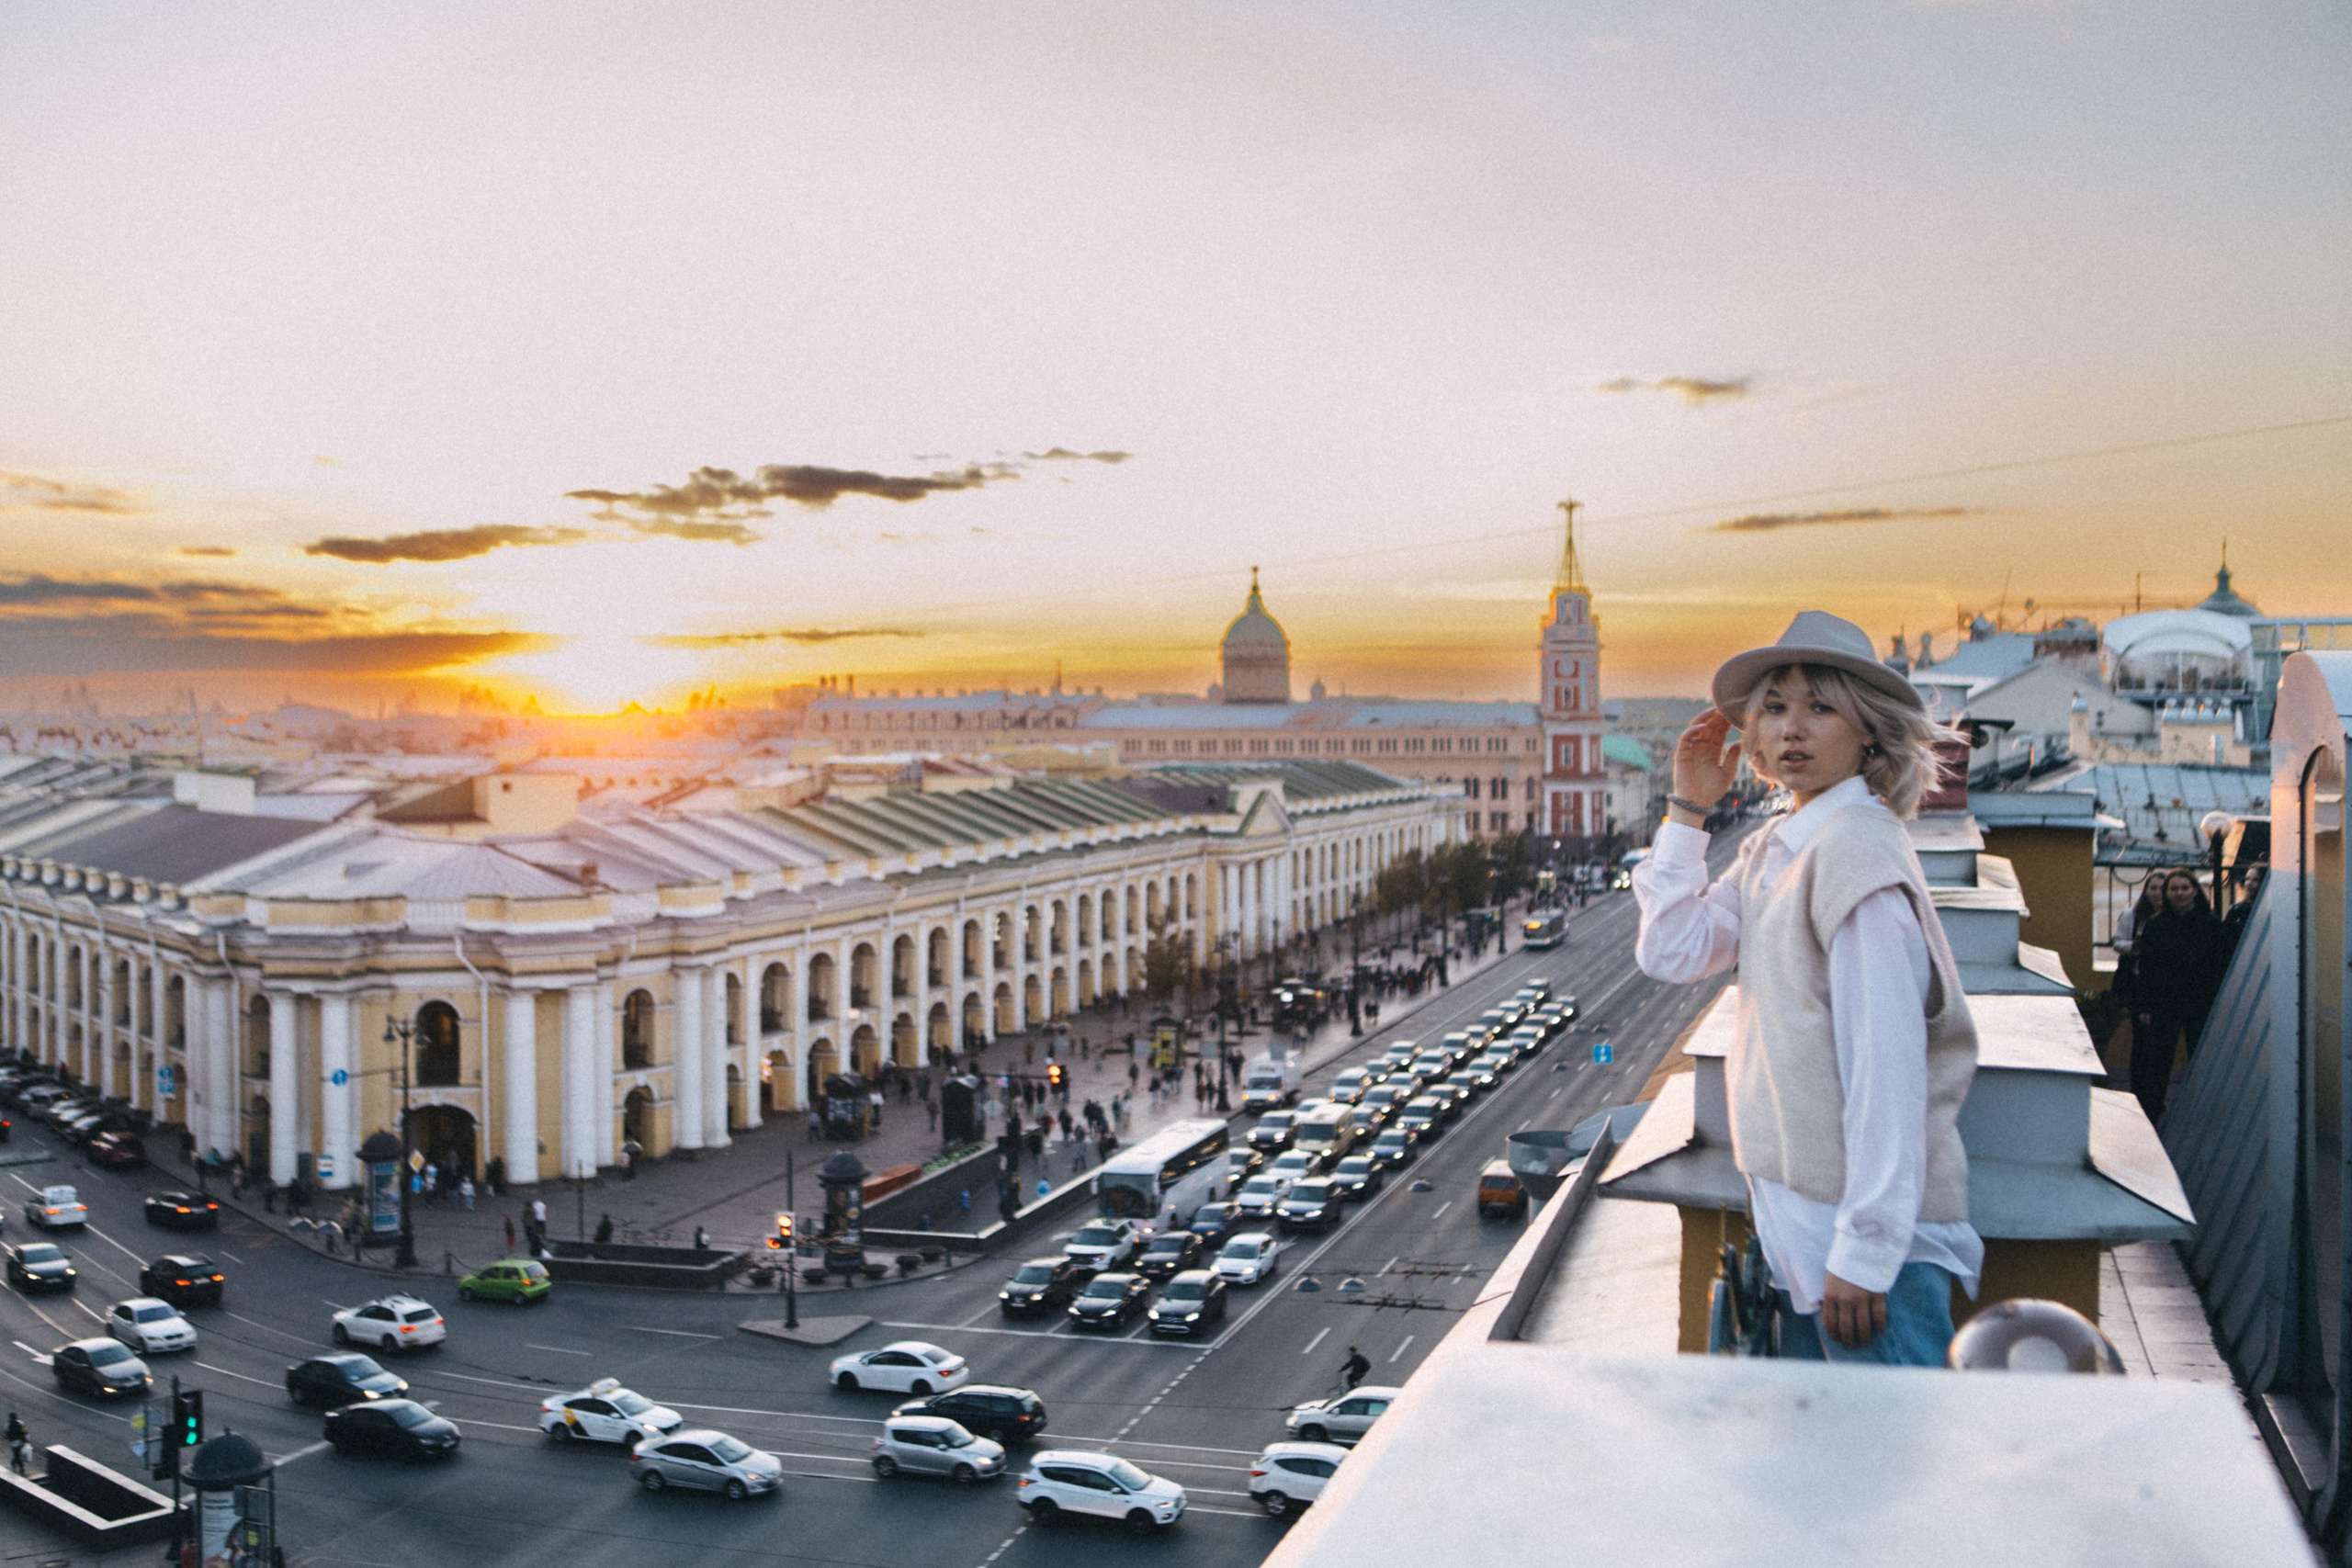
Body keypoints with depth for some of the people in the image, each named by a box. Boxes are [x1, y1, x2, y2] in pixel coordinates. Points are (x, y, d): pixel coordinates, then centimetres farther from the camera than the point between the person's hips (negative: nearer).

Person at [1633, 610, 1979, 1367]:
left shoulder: (1857, 853, -18)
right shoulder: (1772, 851, 10)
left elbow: (1887, 1064, -22)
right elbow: (1671, 952, 10)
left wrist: (1865, 1255, -22)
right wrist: (1688, 808, 7)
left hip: (1871, 1226, -9)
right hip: (1803, 1218, 9)